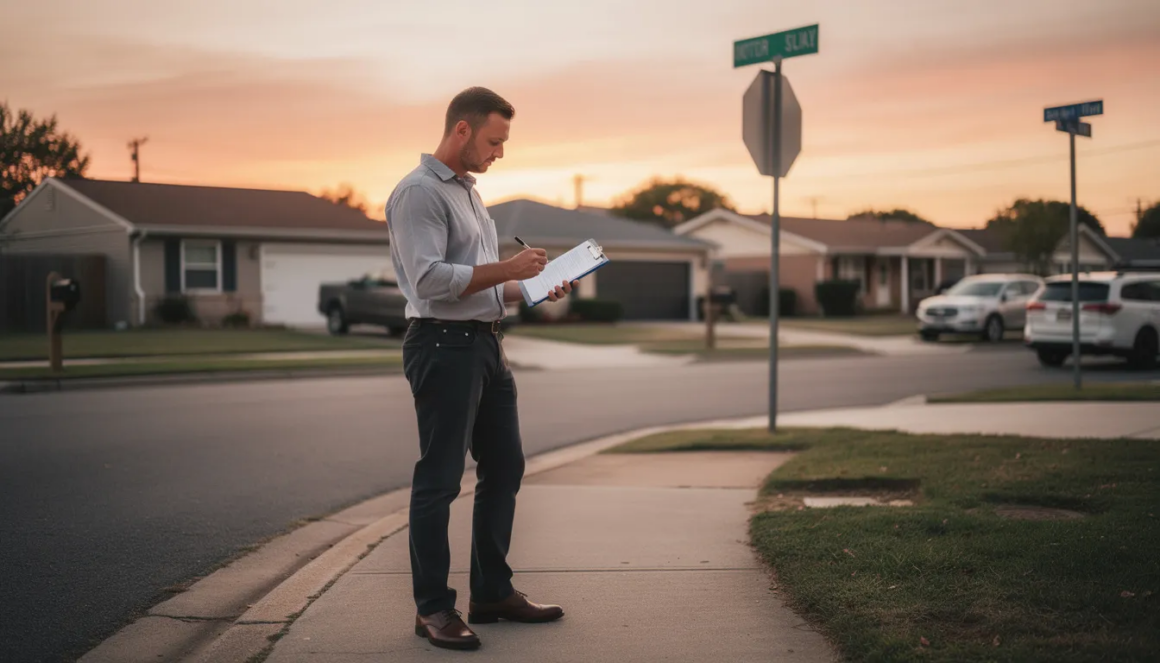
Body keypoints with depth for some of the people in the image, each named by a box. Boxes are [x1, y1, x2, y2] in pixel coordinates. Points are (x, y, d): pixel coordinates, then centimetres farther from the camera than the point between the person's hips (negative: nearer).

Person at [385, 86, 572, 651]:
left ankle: (492, 593, 24)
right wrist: (506, 270, -18)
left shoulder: (467, 192, 20)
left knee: (504, 468, 13)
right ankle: (433, 609, 4)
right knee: (439, 479, -4)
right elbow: (429, 279, -21)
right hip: (443, 345, -10)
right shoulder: (418, 193, -11)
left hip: (485, 344, 10)